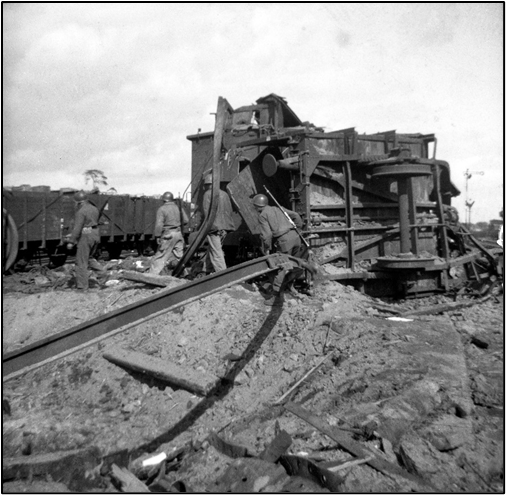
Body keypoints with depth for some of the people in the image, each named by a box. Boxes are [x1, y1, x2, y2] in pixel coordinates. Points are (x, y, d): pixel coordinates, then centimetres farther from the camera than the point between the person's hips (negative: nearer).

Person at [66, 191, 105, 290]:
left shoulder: (81, 212, -14)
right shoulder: (94, 209, 10)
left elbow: (77, 228, -19)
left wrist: (71, 241, -18)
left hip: (85, 236, -8)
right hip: (96, 235, 8)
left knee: (81, 262, 1)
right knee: (89, 257, 26)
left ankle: (82, 286, 5)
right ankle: (101, 270, 6)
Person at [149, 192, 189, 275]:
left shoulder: (161, 209, -9)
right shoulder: (179, 208, 5)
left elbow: (159, 224, -16)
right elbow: (186, 220, 7)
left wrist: (157, 236, -12)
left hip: (168, 234, -4)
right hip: (179, 233, 4)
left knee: (160, 256, 0)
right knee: (179, 255, 11)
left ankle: (152, 274, 2)